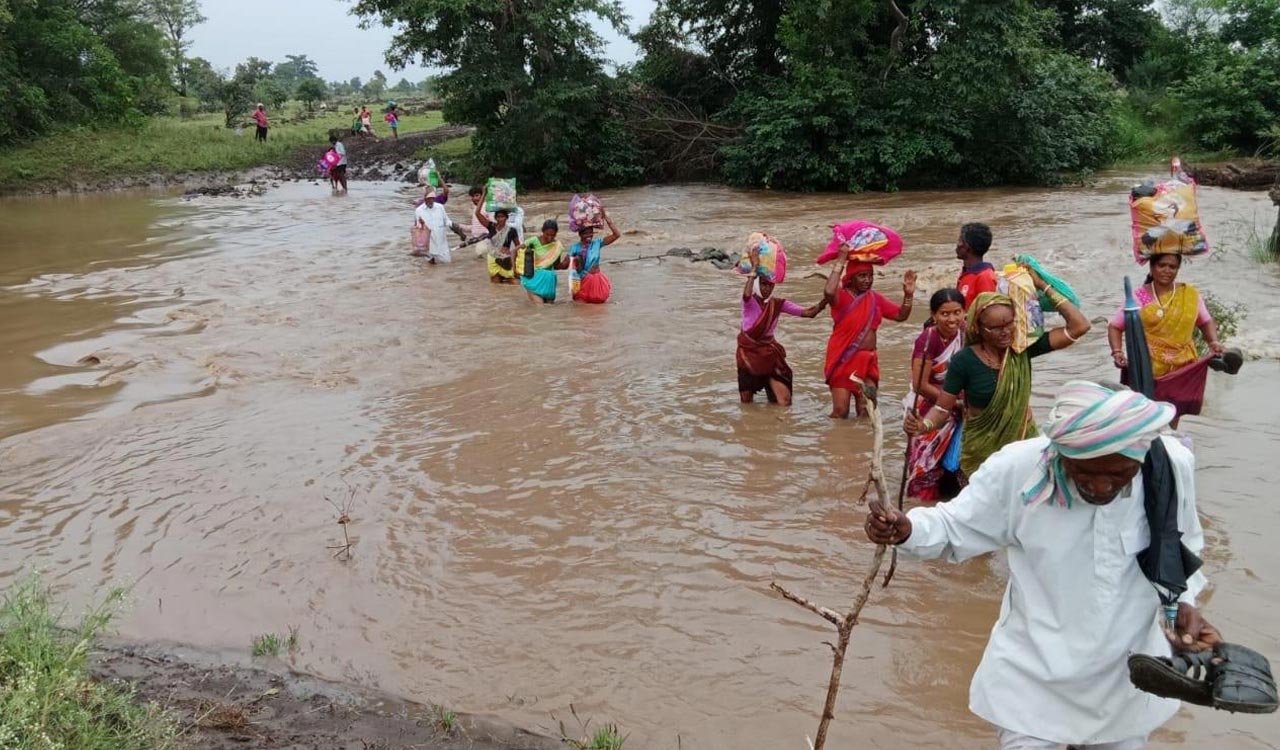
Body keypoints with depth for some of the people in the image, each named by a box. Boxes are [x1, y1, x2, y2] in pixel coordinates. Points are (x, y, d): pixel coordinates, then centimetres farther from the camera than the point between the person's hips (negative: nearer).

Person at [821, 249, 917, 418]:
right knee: (840, 414, -4)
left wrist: (908, 295, -6)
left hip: (868, 360, 5)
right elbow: (828, 292, -33)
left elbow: (901, 316, 11)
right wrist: (840, 261, -27)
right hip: (844, 360, -5)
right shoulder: (841, 297, -10)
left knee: (866, 413, 6)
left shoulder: (875, 298, 9)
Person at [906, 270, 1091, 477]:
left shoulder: (1023, 348, -7)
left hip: (1024, 442, 3)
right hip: (983, 450, -2)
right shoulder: (964, 361, -15)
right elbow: (942, 408, -11)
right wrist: (923, 426, -33)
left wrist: (1043, 286, -11)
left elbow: (1079, 326, -9)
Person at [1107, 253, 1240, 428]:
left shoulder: (1190, 295, 3)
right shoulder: (1138, 296, -4)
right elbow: (1115, 327, -1)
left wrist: (1213, 342, -5)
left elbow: (1205, 321, 14)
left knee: (1173, 417, 11)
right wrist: (1117, 352, -16)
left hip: (1181, 368, 3)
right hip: (1149, 369, -3)